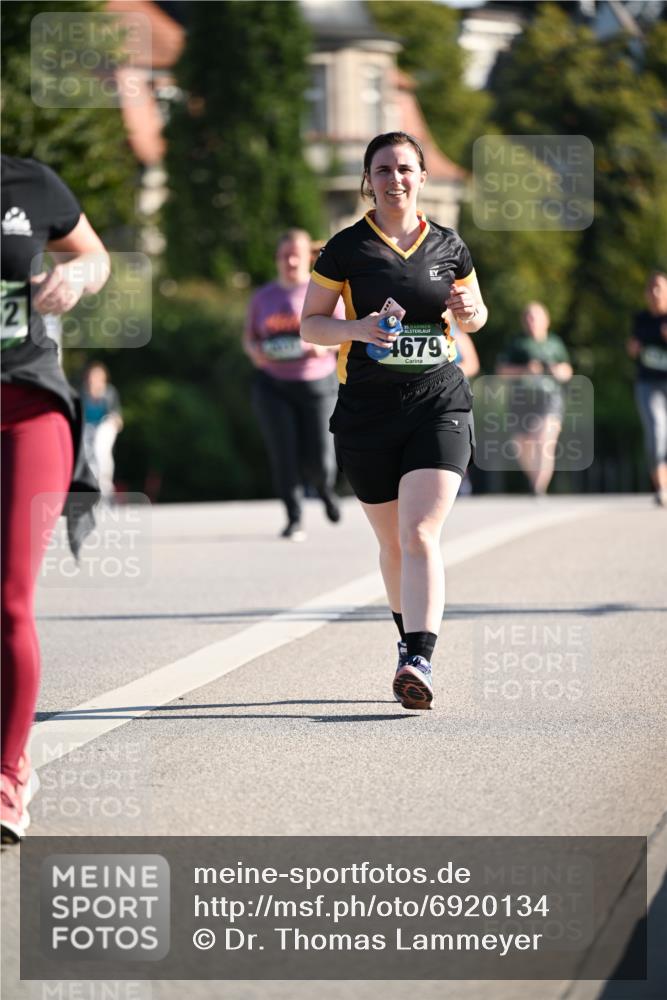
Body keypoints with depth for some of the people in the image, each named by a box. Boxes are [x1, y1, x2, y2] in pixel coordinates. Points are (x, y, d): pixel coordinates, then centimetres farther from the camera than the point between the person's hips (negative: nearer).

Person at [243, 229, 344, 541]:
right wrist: (254, 351, -9)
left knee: (318, 460, -3)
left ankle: (325, 489, 32)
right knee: (283, 453, -10)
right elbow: (248, 336, 14)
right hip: (272, 385, 2)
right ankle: (294, 519, -3)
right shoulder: (264, 296, 9)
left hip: (316, 384, -2)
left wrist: (325, 345, -20)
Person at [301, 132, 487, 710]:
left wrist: (471, 310, -3)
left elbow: (475, 317, 21)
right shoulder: (346, 249, 1)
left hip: (439, 406, -1)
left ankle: (419, 662, -26)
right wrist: (356, 328, -15)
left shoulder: (448, 246, 7)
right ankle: (411, 637, 34)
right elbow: (310, 323, 5)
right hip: (367, 411, 1)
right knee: (393, 542, 11)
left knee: (421, 534, -16)